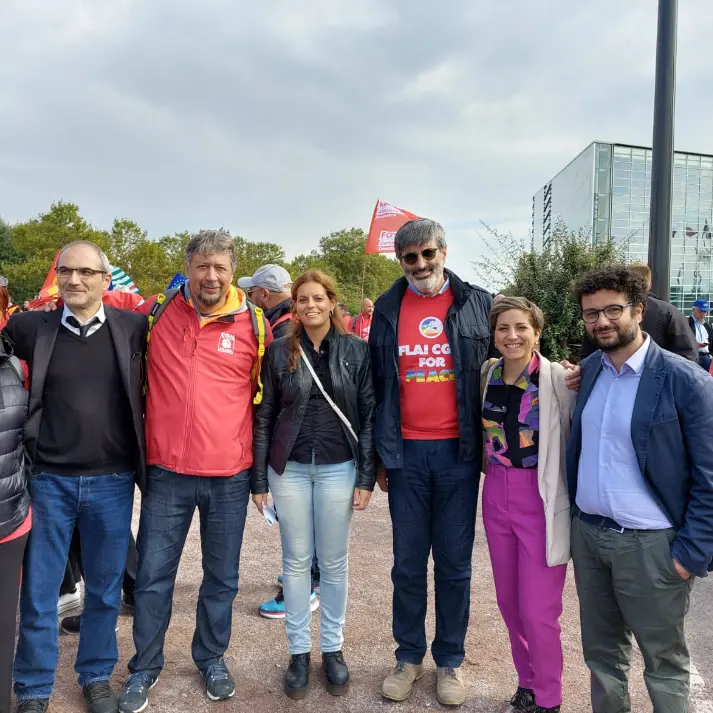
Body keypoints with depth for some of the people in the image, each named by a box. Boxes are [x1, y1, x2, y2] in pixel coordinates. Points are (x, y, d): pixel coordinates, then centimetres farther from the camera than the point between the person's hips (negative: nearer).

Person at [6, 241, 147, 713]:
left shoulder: (134, 328, -3)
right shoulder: (31, 327, 0)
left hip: (113, 481, 0)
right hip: (50, 480, 0)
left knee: (105, 590, 14)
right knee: (39, 593, 11)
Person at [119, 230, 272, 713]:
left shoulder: (255, 324, -2)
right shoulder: (155, 314, -1)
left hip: (230, 477, 0)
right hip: (167, 473, 0)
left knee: (222, 577, 15)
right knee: (154, 576, 10)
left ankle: (212, 658, 38)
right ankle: (145, 668, 33)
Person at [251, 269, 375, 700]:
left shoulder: (356, 350, -2)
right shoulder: (280, 353, 1)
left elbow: (369, 415, -2)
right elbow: (264, 417, 2)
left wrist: (366, 477, -5)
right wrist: (258, 479, 0)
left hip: (337, 468, -1)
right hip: (289, 469, 1)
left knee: (334, 563, 10)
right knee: (296, 562, 10)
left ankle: (333, 649, 28)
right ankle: (299, 651, 25)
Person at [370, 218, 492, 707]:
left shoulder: (477, 304, 1)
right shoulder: (387, 310, 4)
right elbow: (377, 386, 7)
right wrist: (379, 455, 6)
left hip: (458, 451, -1)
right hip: (406, 452, 1)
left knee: (454, 562, 10)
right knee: (408, 562, 11)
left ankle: (451, 660, 27)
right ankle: (409, 656, 28)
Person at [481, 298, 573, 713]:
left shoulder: (559, 378, -14)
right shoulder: (487, 376, 2)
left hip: (542, 499, -5)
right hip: (496, 495, 5)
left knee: (538, 610, 2)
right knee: (509, 601, 16)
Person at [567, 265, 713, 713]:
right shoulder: (589, 370, 4)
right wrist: (573, 515, 10)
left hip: (650, 543, -5)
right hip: (587, 534, 5)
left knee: (664, 665, 13)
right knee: (601, 652, 20)